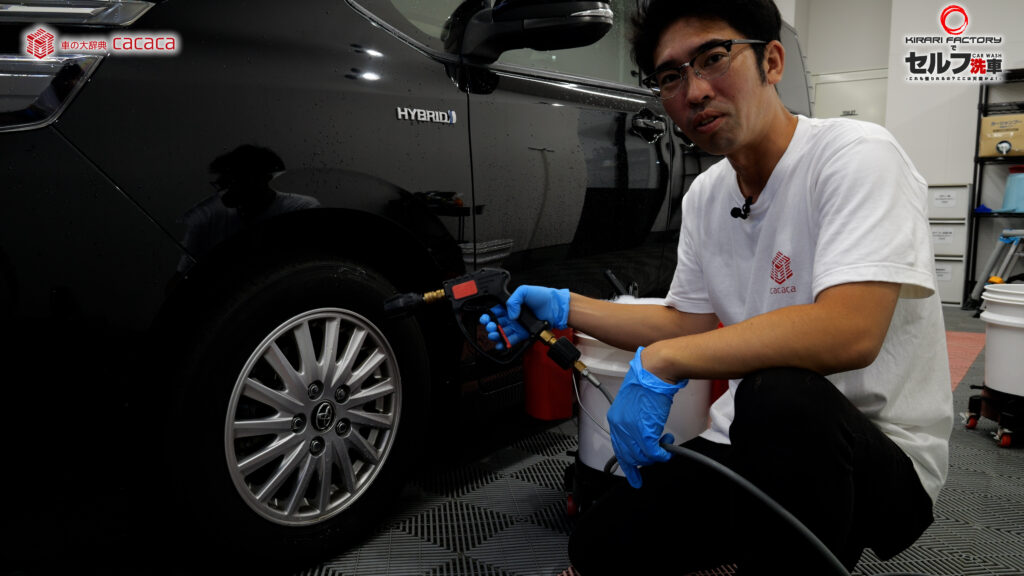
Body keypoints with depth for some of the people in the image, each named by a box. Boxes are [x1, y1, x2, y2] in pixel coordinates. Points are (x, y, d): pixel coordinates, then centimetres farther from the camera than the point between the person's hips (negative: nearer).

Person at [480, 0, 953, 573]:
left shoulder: (857, 155, -18)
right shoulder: (704, 196, 5)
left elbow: (849, 332, -31)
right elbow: (692, 323, 12)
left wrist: (661, 362, -30)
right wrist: (563, 307, 3)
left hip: (883, 457, -6)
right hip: (752, 444, 7)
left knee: (777, 394, -38)